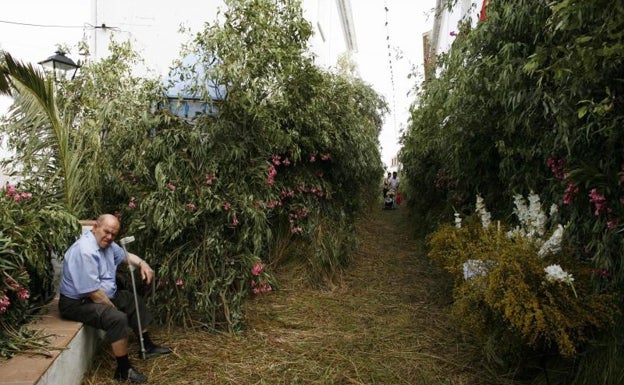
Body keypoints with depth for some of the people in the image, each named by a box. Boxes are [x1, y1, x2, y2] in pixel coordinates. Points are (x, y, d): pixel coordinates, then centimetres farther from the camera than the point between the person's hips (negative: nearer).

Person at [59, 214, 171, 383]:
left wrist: (142, 264, 0)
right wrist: (113, 307, -16)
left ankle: (147, 346, 28)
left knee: (135, 300, 16)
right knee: (117, 318, -31)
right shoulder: (85, 251, -29)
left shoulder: (107, 243, 1)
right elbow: (93, 292, -28)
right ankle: (123, 370, -15)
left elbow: (126, 255, 20)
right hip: (78, 303, -11)